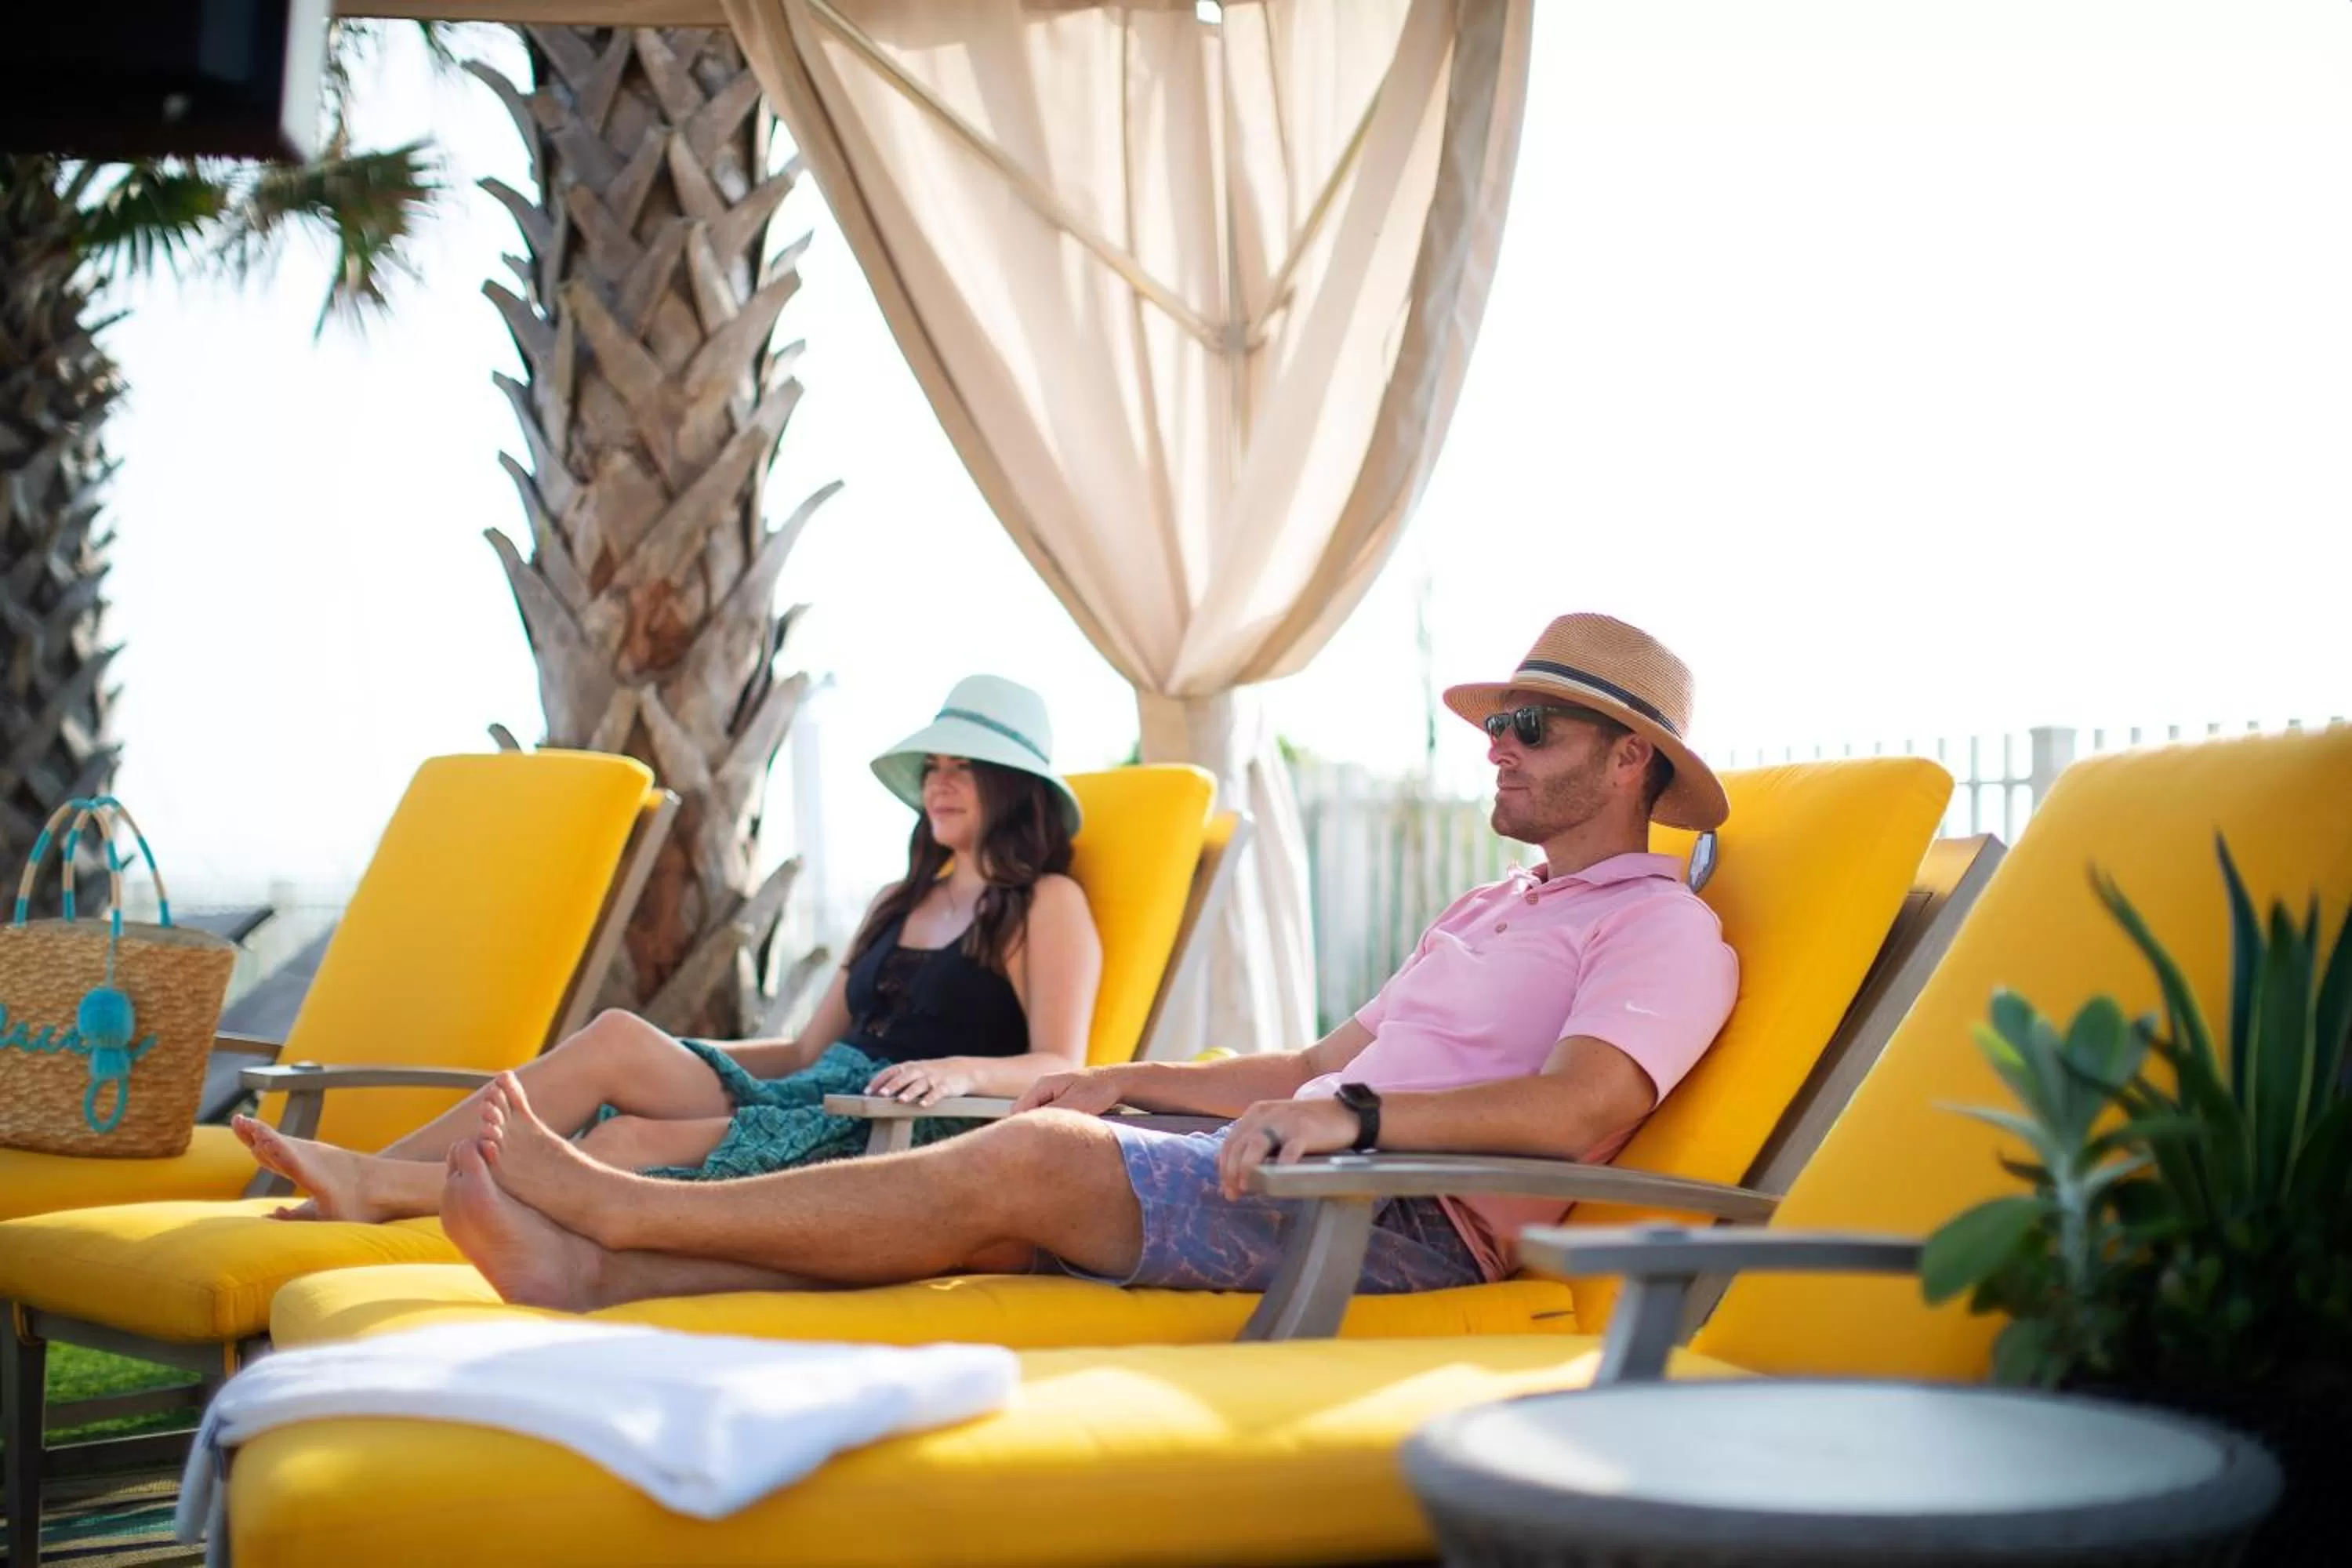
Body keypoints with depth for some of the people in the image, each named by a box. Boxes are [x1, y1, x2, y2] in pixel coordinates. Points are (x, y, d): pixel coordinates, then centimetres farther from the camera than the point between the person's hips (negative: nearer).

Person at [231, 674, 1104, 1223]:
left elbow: (1060, 1069, -7)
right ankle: (363, 1180, -25)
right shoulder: (899, 904, 29)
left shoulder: (1047, 906, 5)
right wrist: (671, 1061, 15)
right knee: (619, 1039, -18)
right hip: (805, 1105, 7)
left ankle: (376, 1188, -29)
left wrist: (961, 1069, -26)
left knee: (629, 1141, -25)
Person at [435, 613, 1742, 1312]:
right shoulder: (1490, 911, 30)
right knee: (1010, 1196, -13)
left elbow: (1580, 1109, -20)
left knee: (1031, 1159, -23)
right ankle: (596, 1276, -23)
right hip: (1310, 1182, 8)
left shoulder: (1663, 930, -1)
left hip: (1410, 1220, -8)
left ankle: (618, 1211, -19)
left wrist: (1351, 1115, -31)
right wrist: (1132, 1083, 19)